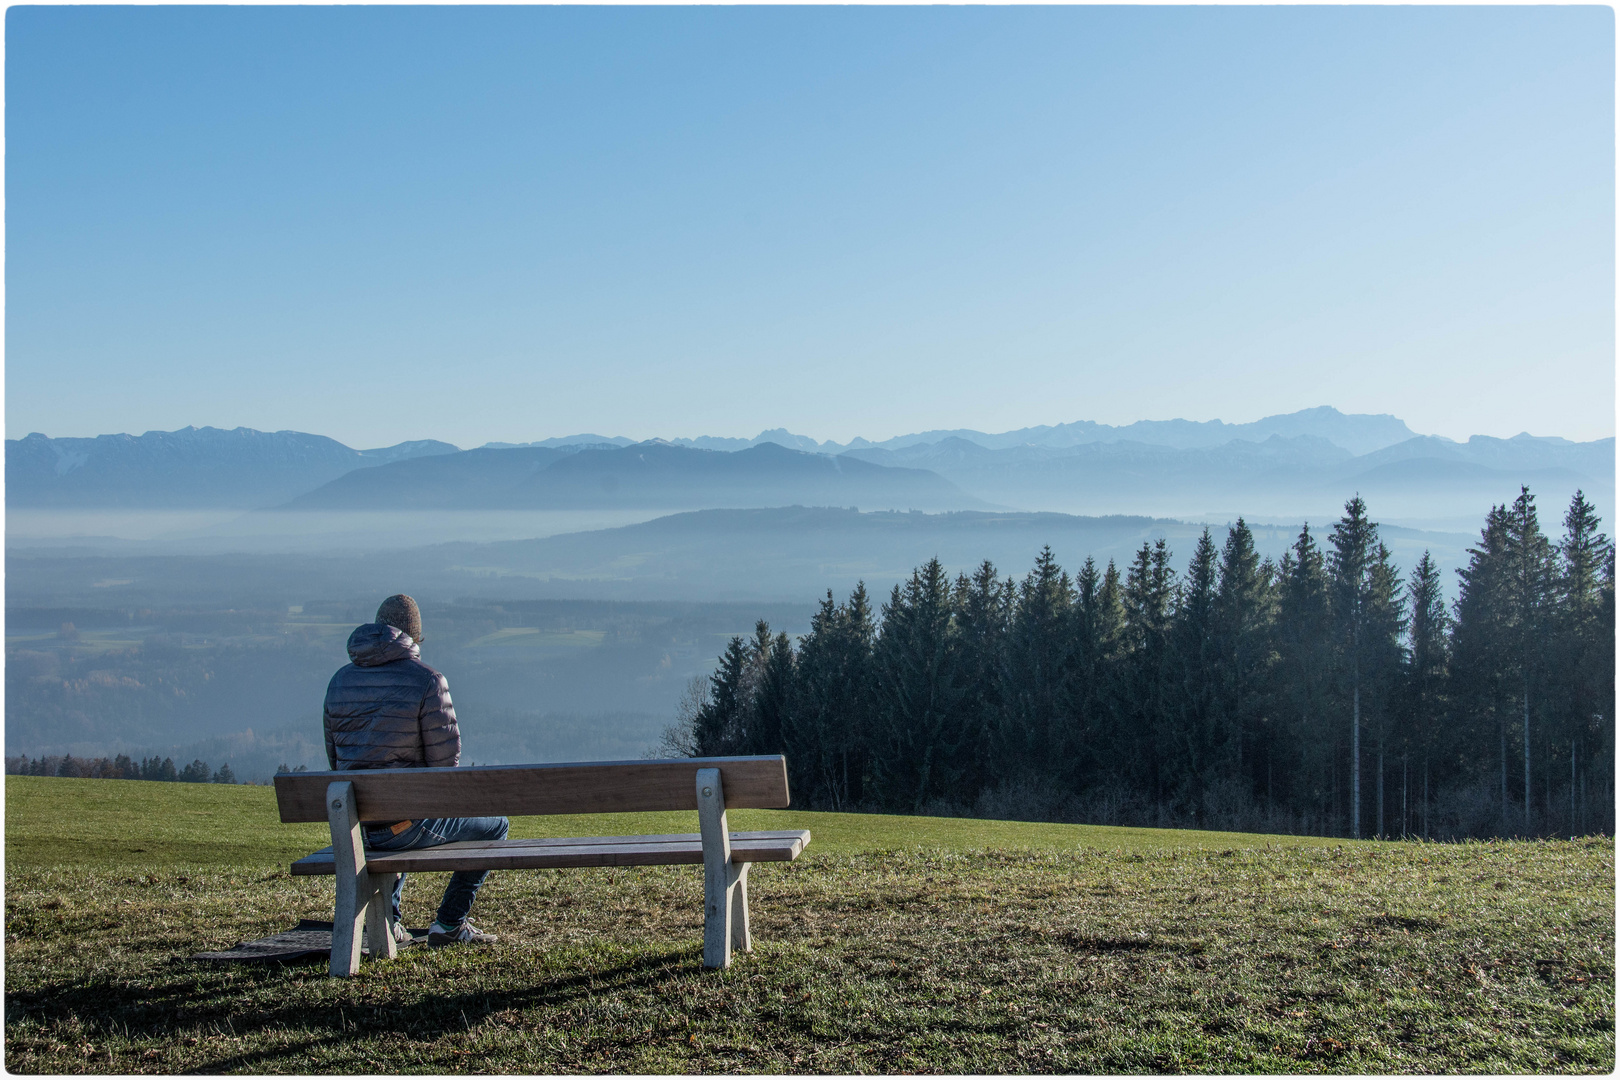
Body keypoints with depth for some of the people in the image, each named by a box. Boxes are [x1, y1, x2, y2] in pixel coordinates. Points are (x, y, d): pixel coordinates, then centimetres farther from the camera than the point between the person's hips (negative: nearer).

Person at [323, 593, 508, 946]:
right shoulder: (427, 681, -13)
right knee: (495, 827, 17)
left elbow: (335, 761, 13)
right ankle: (449, 924, 12)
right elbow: (446, 761, -11)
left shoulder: (340, 681, 6)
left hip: (355, 828, 6)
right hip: (406, 825, -6)